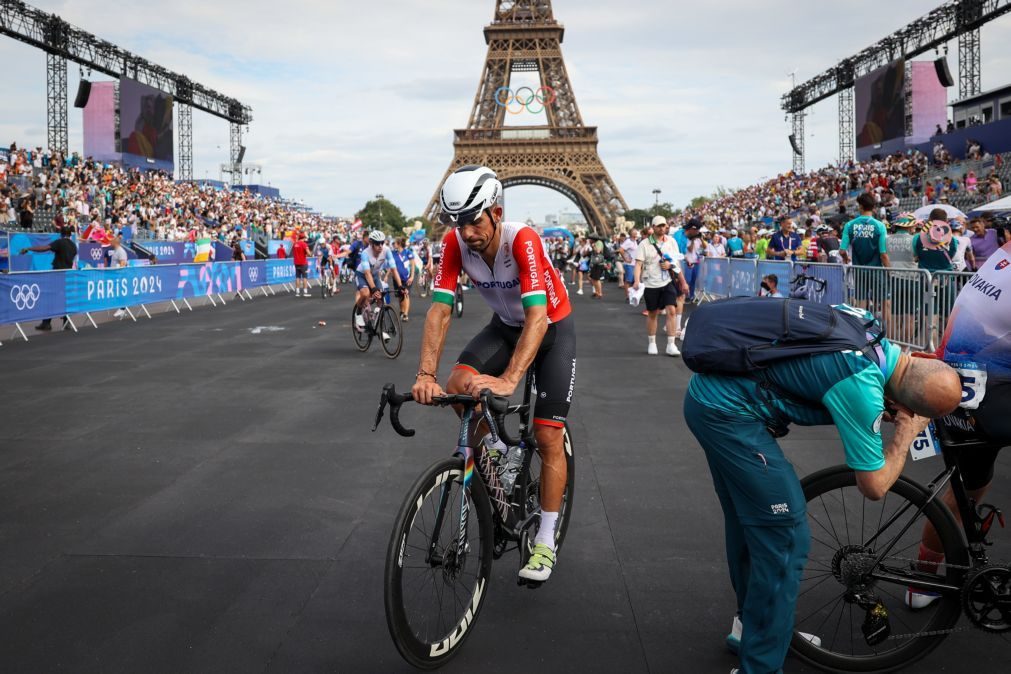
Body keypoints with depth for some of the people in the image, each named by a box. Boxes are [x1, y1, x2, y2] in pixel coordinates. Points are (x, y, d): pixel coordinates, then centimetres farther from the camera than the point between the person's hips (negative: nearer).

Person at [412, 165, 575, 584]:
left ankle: (545, 541, 7)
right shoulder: (456, 243, -21)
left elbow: (538, 317, -43)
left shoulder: (523, 240, -34)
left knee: (548, 437, -8)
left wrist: (509, 381, -56)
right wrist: (426, 375, -38)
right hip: (506, 325, 4)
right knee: (457, 386, -23)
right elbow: (440, 310, -24)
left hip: (552, 328, -4)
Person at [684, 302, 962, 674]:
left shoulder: (866, 325, 2)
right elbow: (874, 486, -11)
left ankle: (751, 626, 39)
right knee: (786, 538, -2)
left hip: (710, 390, 10)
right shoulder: (862, 386, -21)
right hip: (728, 412, -10)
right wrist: (907, 433, 4)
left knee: (751, 522, 22)